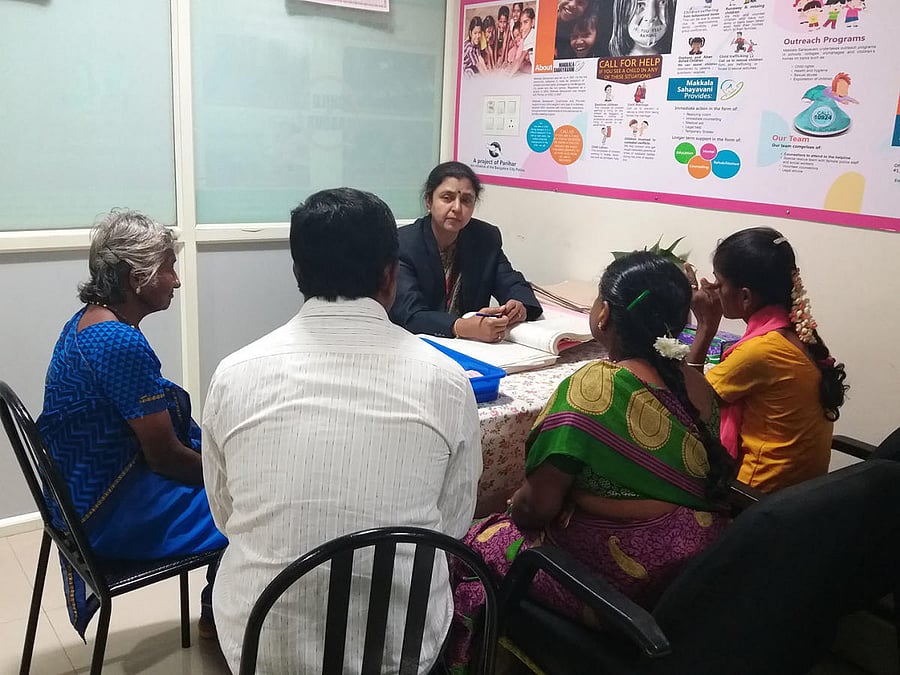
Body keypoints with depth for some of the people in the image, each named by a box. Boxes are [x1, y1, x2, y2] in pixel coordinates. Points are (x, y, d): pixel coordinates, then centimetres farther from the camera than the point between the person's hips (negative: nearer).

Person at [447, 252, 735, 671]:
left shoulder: (593, 386, -24)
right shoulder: (699, 388, -2)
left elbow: (537, 506, -19)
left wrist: (513, 507, 2)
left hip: (617, 575, -7)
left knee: (477, 546, 17)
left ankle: (464, 658, 38)